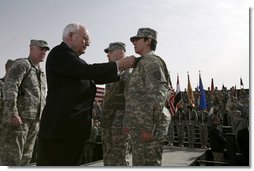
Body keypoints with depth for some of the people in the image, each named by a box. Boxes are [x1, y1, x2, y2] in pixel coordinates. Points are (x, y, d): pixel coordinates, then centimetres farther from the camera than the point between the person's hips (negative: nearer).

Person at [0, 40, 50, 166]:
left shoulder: (41, 72, 21)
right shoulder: (22, 64, -3)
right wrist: (13, 114, -22)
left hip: (35, 120, 8)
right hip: (19, 118, -8)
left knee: (26, 157, 10)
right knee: (12, 156, -7)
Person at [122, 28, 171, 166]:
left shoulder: (151, 60, -8)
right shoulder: (143, 63, 23)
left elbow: (157, 95, -19)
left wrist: (149, 127, -22)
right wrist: (128, 123, 20)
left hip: (148, 127, -10)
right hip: (140, 125, 10)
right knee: (139, 163, 15)